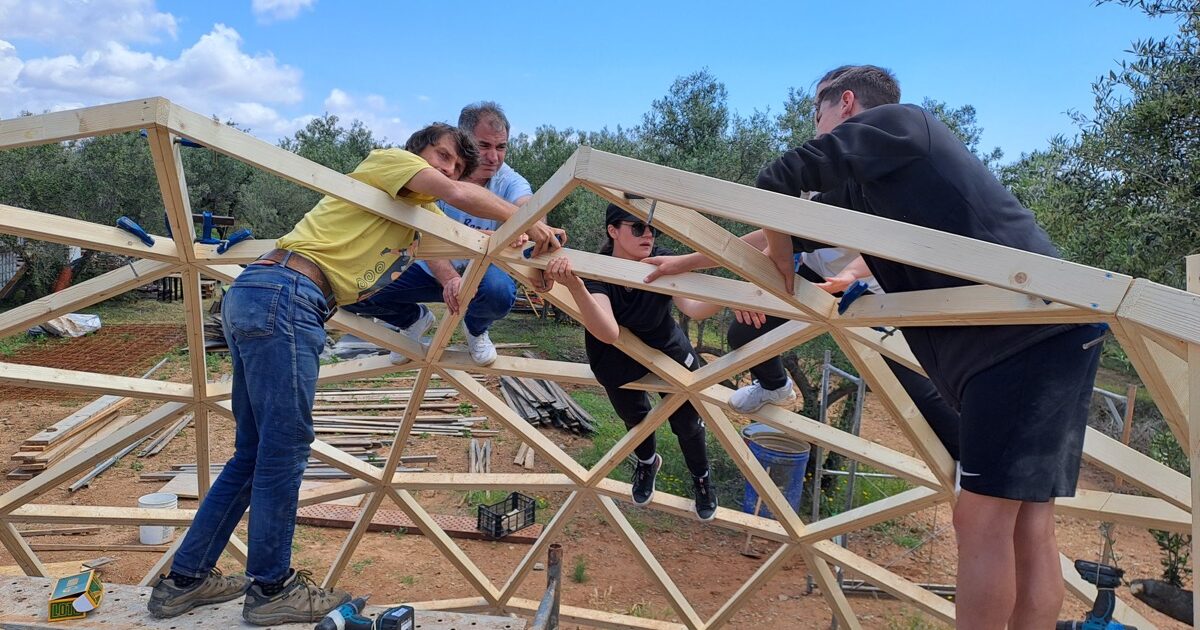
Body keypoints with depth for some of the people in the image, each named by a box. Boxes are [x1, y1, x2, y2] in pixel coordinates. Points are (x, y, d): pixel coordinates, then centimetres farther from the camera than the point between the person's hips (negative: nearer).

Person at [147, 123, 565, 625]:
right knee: (284, 450, -3)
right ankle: (271, 589, 9)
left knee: (254, 453, 14)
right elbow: (462, 196, -10)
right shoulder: (389, 160, 3)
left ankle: (185, 580, 24)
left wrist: (535, 250, 13)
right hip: (283, 296, -10)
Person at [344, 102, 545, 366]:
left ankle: (476, 328, 1)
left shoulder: (509, 181, -18)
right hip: (434, 269, 1)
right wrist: (449, 279, -48)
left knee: (499, 292, -37)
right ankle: (415, 319, 16)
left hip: (481, 269, -1)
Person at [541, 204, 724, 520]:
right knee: (635, 417, 18)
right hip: (617, 361, -1)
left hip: (667, 350, 1)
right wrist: (574, 286, -65)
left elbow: (695, 308, -40)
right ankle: (647, 463, 56)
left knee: (687, 421, 8)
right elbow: (609, 333, -49)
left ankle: (702, 479, 42)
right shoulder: (595, 273, -32)